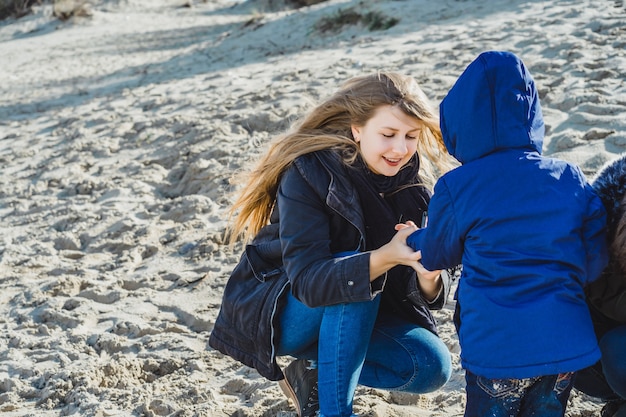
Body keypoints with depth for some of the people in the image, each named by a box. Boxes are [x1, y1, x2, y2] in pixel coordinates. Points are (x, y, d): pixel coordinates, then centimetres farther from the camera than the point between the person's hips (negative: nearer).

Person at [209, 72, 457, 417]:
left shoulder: (413, 180, -10)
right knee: (353, 268, -33)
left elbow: (421, 292, -12)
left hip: (359, 315, 5)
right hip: (277, 311, -5)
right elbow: (307, 278, -35)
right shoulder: (308, 172, -25)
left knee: (432, 367, -16)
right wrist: (386, 257, -48)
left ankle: (312, 373, 3)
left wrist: (429, 277, -36)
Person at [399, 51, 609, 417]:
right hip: (568, 344, 4)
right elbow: (595, 261, 4)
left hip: (497, 350, -3)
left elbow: (437, 254, 10)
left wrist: (414, 239, 33)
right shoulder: (571, 178, 1)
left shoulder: (455, 188, -8)